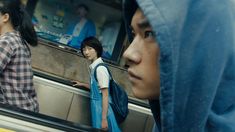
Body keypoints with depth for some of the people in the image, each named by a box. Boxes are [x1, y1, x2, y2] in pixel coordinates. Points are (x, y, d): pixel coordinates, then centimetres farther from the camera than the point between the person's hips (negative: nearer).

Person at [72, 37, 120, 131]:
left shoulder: (100, 68, -14)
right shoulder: (94, 67, 9)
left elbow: (105, 95, -17)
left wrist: (104, 118, -20)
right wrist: (82, 84, 29)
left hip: (101, 108, -8)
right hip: (97, 106, 8)